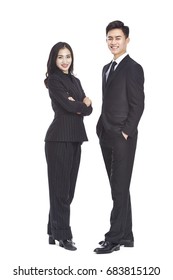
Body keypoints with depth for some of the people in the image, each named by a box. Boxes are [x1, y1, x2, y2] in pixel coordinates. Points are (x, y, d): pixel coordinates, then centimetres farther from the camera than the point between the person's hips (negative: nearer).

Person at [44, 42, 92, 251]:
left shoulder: (75, 81, 17)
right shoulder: (54, 80, -5)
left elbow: (88, 109, 8)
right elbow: (68, 106, -16)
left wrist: (79, 105, -12)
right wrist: (83, 104, 1)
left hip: (75, 137, 8)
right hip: (59, 137, -8)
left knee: (68, 186, 9)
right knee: (60, 186, -3)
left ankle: (54, 232, 18)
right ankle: (63, 235, 2)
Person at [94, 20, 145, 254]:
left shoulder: (133, 68, -8)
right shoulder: (107, 68, 17)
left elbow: (138, 105, -12)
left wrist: (126, 133, -15)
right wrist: (101, 130, 11)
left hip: (122, 138, -8)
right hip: (106, 137, 8)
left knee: (120, 188, -4)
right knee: (118, 188, 11)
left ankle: (114, 238, 0)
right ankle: (126, 236, 18)